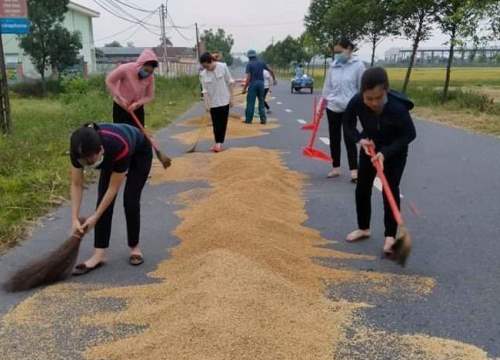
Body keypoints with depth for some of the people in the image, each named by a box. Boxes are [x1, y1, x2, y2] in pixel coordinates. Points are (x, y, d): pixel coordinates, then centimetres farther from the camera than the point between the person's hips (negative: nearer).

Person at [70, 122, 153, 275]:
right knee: (103, 200, -9)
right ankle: (99, 254, -7)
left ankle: (134, 247, 10)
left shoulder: (119, 148, -45)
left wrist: (95, 217, -27)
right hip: (111, 155, 4)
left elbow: (113, 188, -32)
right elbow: (76, 185, -22)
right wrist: (75, 219, -26)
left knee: (130, 200, -10)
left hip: (140, 152, -4)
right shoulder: (79, 149, -33)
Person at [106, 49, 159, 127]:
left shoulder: (150, 77, -14)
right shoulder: (126, 69, -24)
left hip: (138, 109, 3)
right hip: (120, 107, -3)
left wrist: (138, 103, -25)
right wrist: (121, 99, -21)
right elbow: (109, 81, -15)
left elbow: (150, 96, -6)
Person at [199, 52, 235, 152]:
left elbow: (229, 82, -4)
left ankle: (220, 143, 8)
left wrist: (231, 98, -5)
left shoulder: (223, 67, -11)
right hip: (213, 102, 1)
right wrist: (206, 104, -11)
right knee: (216, 123, 5)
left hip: (224, 100, -1)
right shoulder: (203, 74, -7)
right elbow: (205, 91, -5)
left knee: (223, 122, 1)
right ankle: (218, 143, 15)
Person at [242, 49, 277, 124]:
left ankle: (248, 119, 3)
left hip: (253, 84, -4)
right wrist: (274, 79, 25)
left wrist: (244, 88, -9)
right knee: (261, 102, 12)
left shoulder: (249, 64, -6)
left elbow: (248, 77, -12)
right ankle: (263, 119, 9)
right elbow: (270, 71, 11)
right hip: (261, 83, 4)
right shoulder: (261, 63, 7)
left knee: (250, 102, 1)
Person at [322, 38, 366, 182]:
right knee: (334, 139, 10)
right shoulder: (333, 66, 4)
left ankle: (354, 171, 0)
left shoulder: (358, 65, -8)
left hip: (349, 109, -4)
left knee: (349, 139, -4)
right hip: (333, 108, 4)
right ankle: (335, 168, 21)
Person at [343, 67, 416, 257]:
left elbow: (410, 134, -22)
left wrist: (385, 152, -31)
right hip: (369, 147, 4)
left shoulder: (397, 108, -37)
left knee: (391, 189, -10)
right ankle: (363, 228, 25)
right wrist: (360, 139, -24)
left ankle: (390, 236, -2)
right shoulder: (357, 102, -29)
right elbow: (348, 123, -8)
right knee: (362, 188, 7)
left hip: (394, 151, -3)